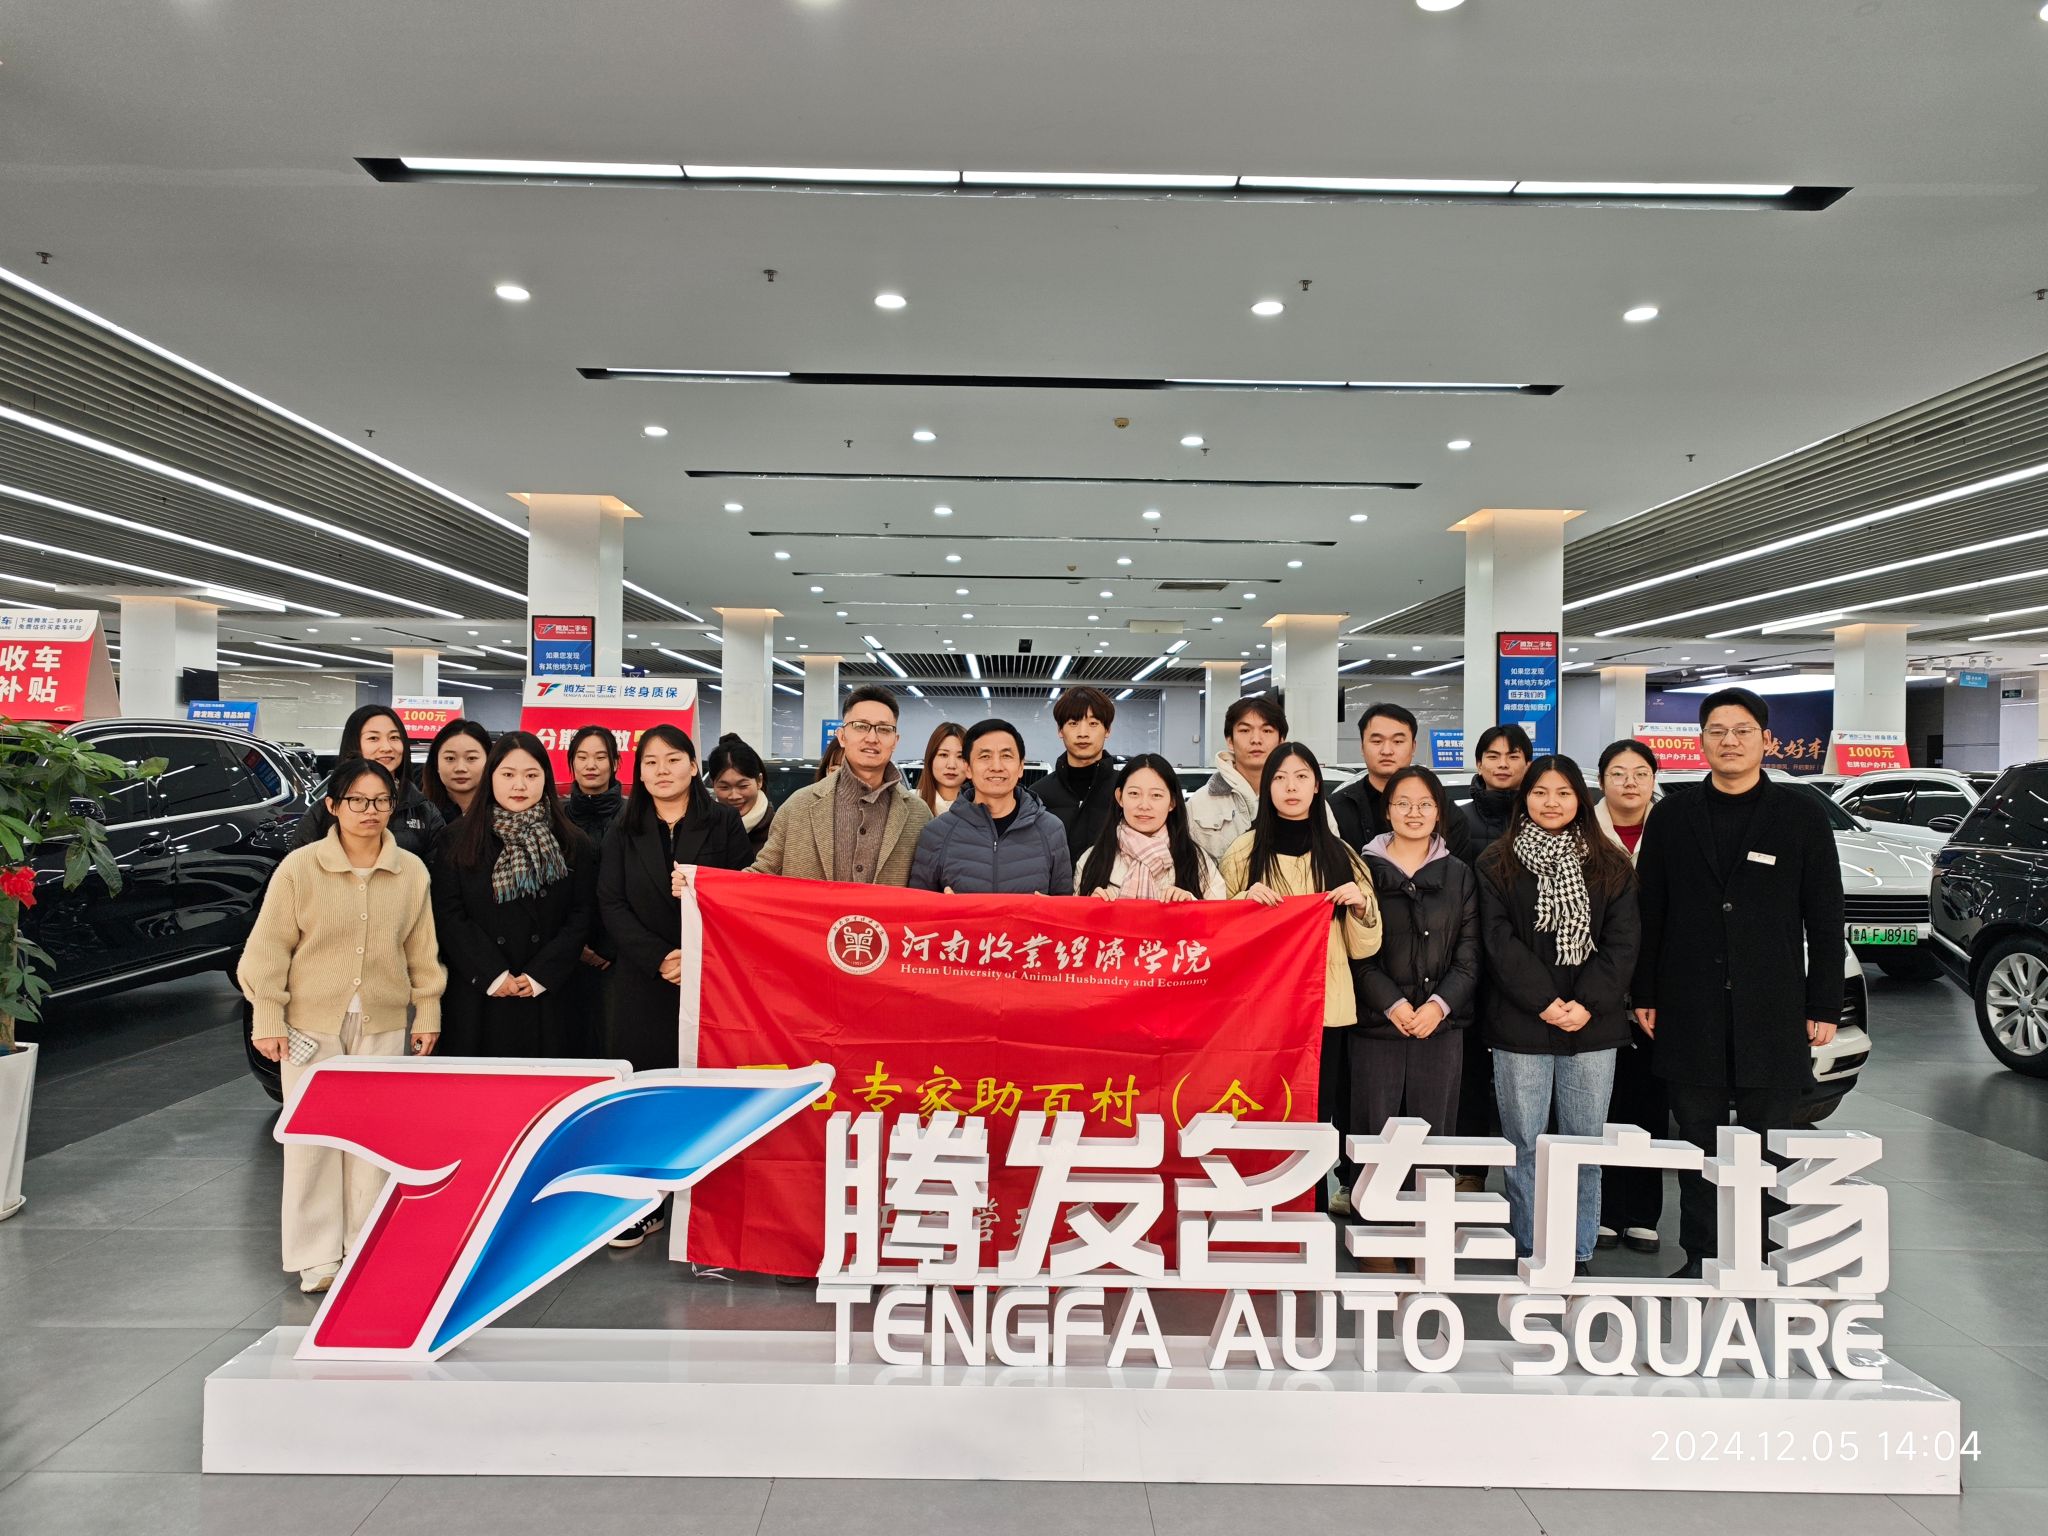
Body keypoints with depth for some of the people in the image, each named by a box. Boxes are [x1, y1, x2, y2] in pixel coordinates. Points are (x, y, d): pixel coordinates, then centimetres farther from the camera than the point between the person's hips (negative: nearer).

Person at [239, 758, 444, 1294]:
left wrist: (427, 1011, 7)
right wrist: (267, 1017, -6)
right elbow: (270, 947, -4)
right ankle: (317, 1256, 15)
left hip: (383, 1023, 2)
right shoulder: (300, 866, -7)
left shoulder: (411, 871, 0)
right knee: (312, 1136, 4)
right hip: (311, 1021, -2)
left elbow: (422, 949, 7)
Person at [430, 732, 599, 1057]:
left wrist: (541, 975, -9)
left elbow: (582, 915, 1)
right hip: (478, 999, 0)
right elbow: (449, 917, -2)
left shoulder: (572, 844, 7)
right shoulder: (458, 841, 5)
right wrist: (492, 975, -11)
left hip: (550, 999, 1)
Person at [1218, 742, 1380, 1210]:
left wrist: (1363, 906, -9)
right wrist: (1245, 901, -11)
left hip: (1327, 1006, 2)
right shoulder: (1244, 852, 4)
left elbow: (1362, 947, 10)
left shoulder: (1340, 855, 10)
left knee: (1317, 1112, 2)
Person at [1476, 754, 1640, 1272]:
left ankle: (1578, 1254, 17)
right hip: (1520, 1025, -2)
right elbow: (1499, 940, -5)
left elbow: (1623, 941, 2)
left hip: (1592, 1024, 2)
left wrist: (1588, 1003, -10)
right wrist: (1544, 1001, -13)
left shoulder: (1610, 865, 9)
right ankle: (1528, 1255, 13)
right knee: (1525, 1144, 3)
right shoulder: (1497, 864, 3)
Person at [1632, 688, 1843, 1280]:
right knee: (1697, 1147, 9)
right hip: (1690, 1016, 1)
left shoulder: (1803, 815, 3)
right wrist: (1646, 996, 5)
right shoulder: (1672, 816, 7)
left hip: (1773, 1014, -1)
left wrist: (1824, 1006, -1)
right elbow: (1650, 914, 8)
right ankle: (1699, 1262, 20)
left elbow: (1825, 918, 3)